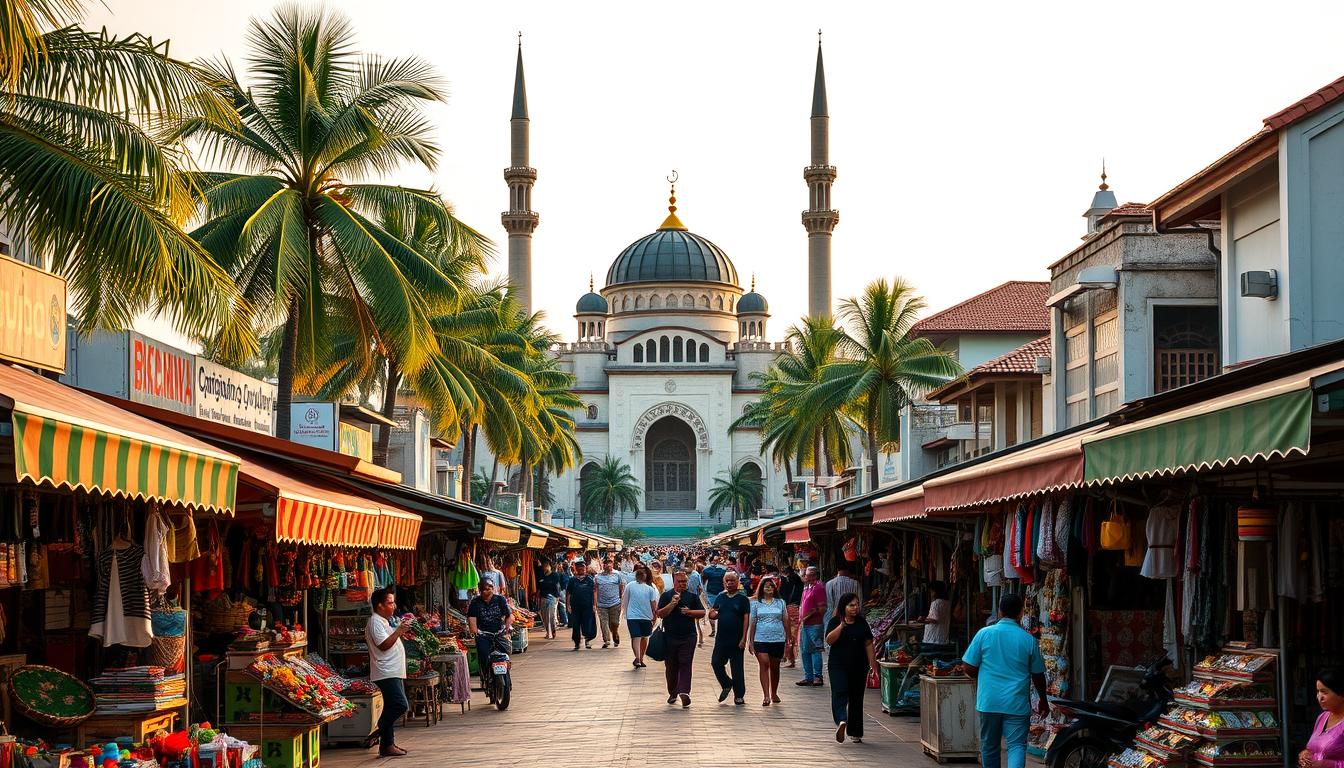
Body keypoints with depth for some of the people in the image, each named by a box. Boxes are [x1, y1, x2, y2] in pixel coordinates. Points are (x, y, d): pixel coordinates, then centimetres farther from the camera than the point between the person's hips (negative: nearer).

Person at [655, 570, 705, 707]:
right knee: (671, 666, 8)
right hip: (670, 636, 1)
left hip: (688, 636, -1)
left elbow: (702, 612, 5)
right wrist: (672, 603, -16)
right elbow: (660, 614, -5)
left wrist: (689, 612, -12)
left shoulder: (692, 596, 8)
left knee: (685, 665, -11)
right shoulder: (666, 596, 5)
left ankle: (684, 691, -20)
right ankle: (672, 693, 20)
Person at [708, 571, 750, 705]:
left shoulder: (742, 599, -3)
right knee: (716, 663, 2)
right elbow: (712, 615, 13)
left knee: (737, 668, 1)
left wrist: (743, 639, -15)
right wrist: (713, 614, -13)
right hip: (721, 638, 4)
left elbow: (746, 619, -8)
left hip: (736, 640, -4)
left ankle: (739, 695, 9)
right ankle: (726, 685, 25)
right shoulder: (720, 597, 9)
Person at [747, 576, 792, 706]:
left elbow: (785, 621, 10)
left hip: (778, 639, 1)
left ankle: (774, 694, 26)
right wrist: (750, 641, 3)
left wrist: (787, 639, 7)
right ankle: (766, 696, -15)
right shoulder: (756, 603, 5)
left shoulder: (780, 602, 7)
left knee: (775, 667, 10)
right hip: (761, 639, -1)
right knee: (764, 665, -12)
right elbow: (753, 623, 6)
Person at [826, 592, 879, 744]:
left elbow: (868, 644, 10)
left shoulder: (862, 623, 9)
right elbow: (829, 640, -14)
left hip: (859, 667, 3)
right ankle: (842, 721, -37)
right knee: (839, 693, -20)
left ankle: (855, 732, 11)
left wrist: (873, 664, 5)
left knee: (857, 698, 6)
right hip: (839, 667, -3)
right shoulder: (835, 622, 0)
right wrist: (842, 625, -21)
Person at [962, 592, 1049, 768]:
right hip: (1017, 703, -1)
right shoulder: (1028, 639, -1)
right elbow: (1038, 674, 7)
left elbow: (968, 667, -1)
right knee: (1017, 745, -4)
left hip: (989, 701, 1)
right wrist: (1043, 700, 22)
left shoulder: (984, 634, -3)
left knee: (989, 747, 14)